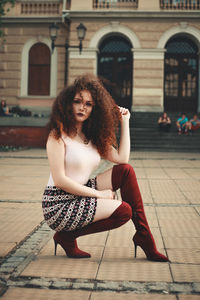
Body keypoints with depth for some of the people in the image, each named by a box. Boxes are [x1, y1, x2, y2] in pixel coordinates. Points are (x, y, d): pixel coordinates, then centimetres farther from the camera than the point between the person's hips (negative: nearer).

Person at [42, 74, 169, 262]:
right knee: (124, 211, -19)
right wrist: (98, 194, -15)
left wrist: (124, 122, 7)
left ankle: (144, 236, -1)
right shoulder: (59, 134, -11)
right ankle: (67, 236, -5)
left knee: (126, 171, -4)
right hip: (59, 205, -7)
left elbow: (122, 158, 2)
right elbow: (59, 180, -18)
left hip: (81, 196, 8)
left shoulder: (92, 136, 12)